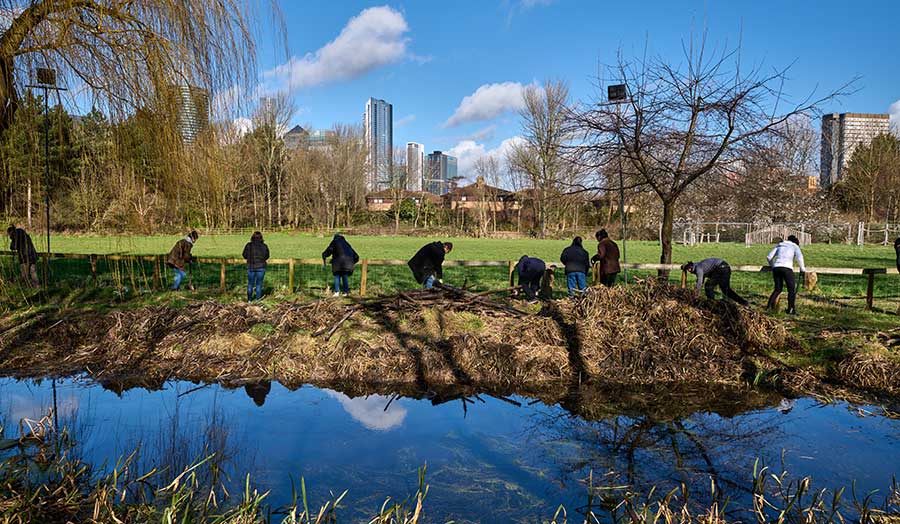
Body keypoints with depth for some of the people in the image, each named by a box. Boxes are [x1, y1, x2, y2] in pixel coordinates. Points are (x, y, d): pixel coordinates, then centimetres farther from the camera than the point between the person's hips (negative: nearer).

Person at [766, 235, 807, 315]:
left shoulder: (779, 245, 25)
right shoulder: (795, 246, 14)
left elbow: (769, 257, 20)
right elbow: (799, 256, -7)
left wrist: (772, 266, 34)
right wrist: (802, 269, 3)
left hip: (776, 268, 4)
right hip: (786, 268, -4)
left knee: (778, 289, 19)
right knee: (792, 289, 7)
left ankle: (769, 305, 9)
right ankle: (791, 309, -2)